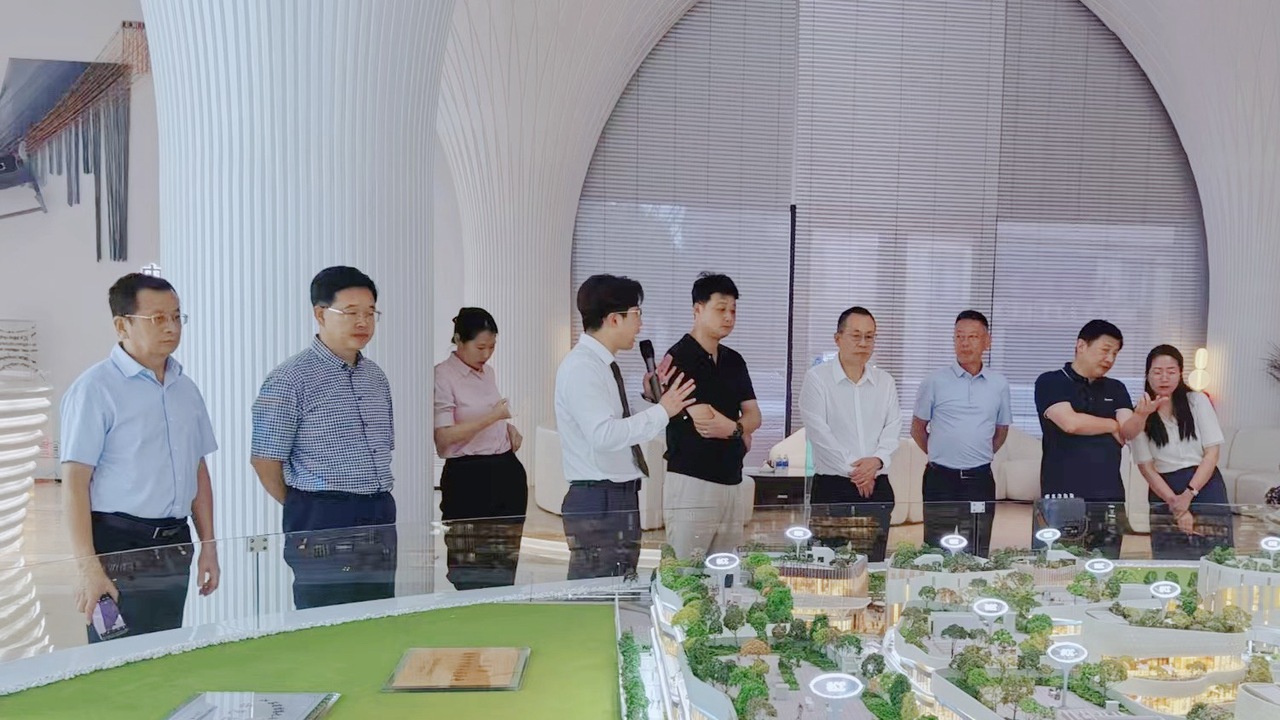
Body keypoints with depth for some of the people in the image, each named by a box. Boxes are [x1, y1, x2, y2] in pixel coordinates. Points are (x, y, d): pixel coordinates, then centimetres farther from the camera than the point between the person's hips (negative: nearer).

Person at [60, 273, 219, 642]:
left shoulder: (185, 387, 11)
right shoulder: (94, 388, -9)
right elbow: (75, 481, -13)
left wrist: (208, 545, 12)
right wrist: (88, 566, -18)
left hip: (175, 544, 6)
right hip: (120, 545, -6)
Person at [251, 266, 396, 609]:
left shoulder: (376, 377, 12)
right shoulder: (290, 379, -9)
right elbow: (265, 462, -8)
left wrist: (374, 505, 12)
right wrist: (306, 509, 3)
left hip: (380, 518, 7)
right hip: (323, 526, -6)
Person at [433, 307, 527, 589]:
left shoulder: (487, 371, 14)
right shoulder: (443, 376, -10)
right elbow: (443, 436, -18)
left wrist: (508, 427, 10)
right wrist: (492, 417, -21)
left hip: (507, 472, 8)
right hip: (468, 477, -7)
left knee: (505, 565, 12)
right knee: (469, 570, -2)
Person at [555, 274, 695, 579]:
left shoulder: (603, 365, 12)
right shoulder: (581, 367, -17)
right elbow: (604, 435, -28)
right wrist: (661, 411, -21)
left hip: (619, 498, 10)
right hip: (599, 503, -10)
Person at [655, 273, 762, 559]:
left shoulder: (734, 361, 16)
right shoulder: (680, 358, -8)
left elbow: (754, 416, 11)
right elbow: (702, 421, -15)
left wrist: (732, 428, -9)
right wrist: (739, 432, 1)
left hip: (730, 480, 7)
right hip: (691, 481, -7)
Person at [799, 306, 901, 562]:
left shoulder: (885, 382, 12)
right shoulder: (817, 378, -2)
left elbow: (893, 428, 6)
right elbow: (818, 431, -9)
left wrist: (877, 459, -13)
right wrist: (852, 469, -12)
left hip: (877, 487, 4)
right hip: (832, 486, -4)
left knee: (874, 564, 7)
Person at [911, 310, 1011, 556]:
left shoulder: (999, 384, 4)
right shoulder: (935, 382, -2)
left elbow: (1001, 430, 18)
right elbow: (917, 429, 7)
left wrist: (981, 457, 12)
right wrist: (939, 455, 8)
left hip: (980, 480, 2)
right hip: (941, 479, -2)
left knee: (977, 554, 10)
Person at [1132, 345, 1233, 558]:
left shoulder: (1197, 401, 2)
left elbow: (1212, 453, -1)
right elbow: (1146, 466, -1)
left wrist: (1189, 494, -11)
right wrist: (1175, 502, -11)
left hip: (1205, 487, 0)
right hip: (1163, 494, 0)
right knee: (1169, 560, -1)